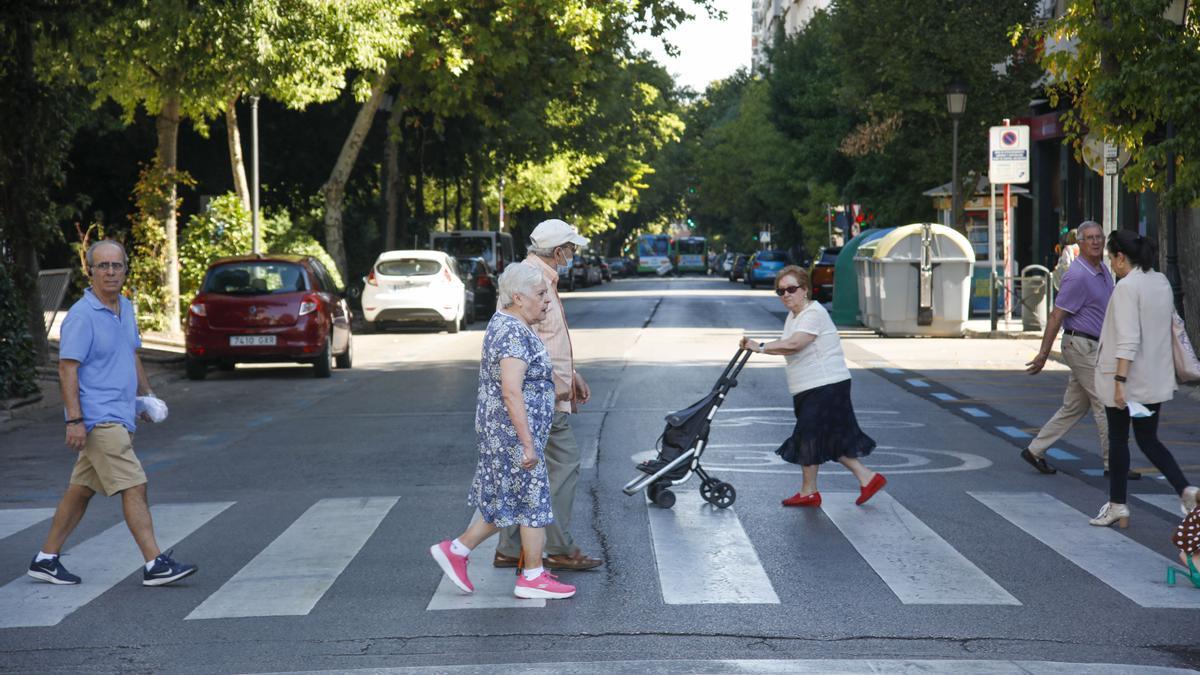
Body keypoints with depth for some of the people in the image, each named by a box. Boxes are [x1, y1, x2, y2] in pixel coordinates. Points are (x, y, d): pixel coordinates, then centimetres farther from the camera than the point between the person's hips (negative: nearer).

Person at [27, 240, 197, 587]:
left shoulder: (126, 308, 12)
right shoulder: (81, 316, -13)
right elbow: (67, 369, -16)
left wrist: (146, 395, 23)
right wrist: (74, 420, -21)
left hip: (118, 416, 9)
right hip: (98, 418, -9)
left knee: (81, 490, 13)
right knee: (134, 486, -12)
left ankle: (46, 558, 20)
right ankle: (155, 564, -11)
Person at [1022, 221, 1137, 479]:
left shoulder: (1103, 269, 12)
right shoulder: (1078, 276, -18)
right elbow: (1056, 316, -16)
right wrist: (1043, 354, -15)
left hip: (1095, 347, 9)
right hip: (1081, 346, -9)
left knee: (1073, 407, 11)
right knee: (1106, 405, -5)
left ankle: (1035, 450, 17)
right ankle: (1113, 463, 4)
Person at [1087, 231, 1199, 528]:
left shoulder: (1127, 287, -18)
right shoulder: (1162, 282, 7)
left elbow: (1128, 340, -25)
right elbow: (1172, 328, 17)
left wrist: (1119, 381, -26)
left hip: (1125, 380, -7)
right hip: (1156, 380, 7)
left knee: (1118, 440, 7)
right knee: (1149, 440, 13)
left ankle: (1117, 506, 15)